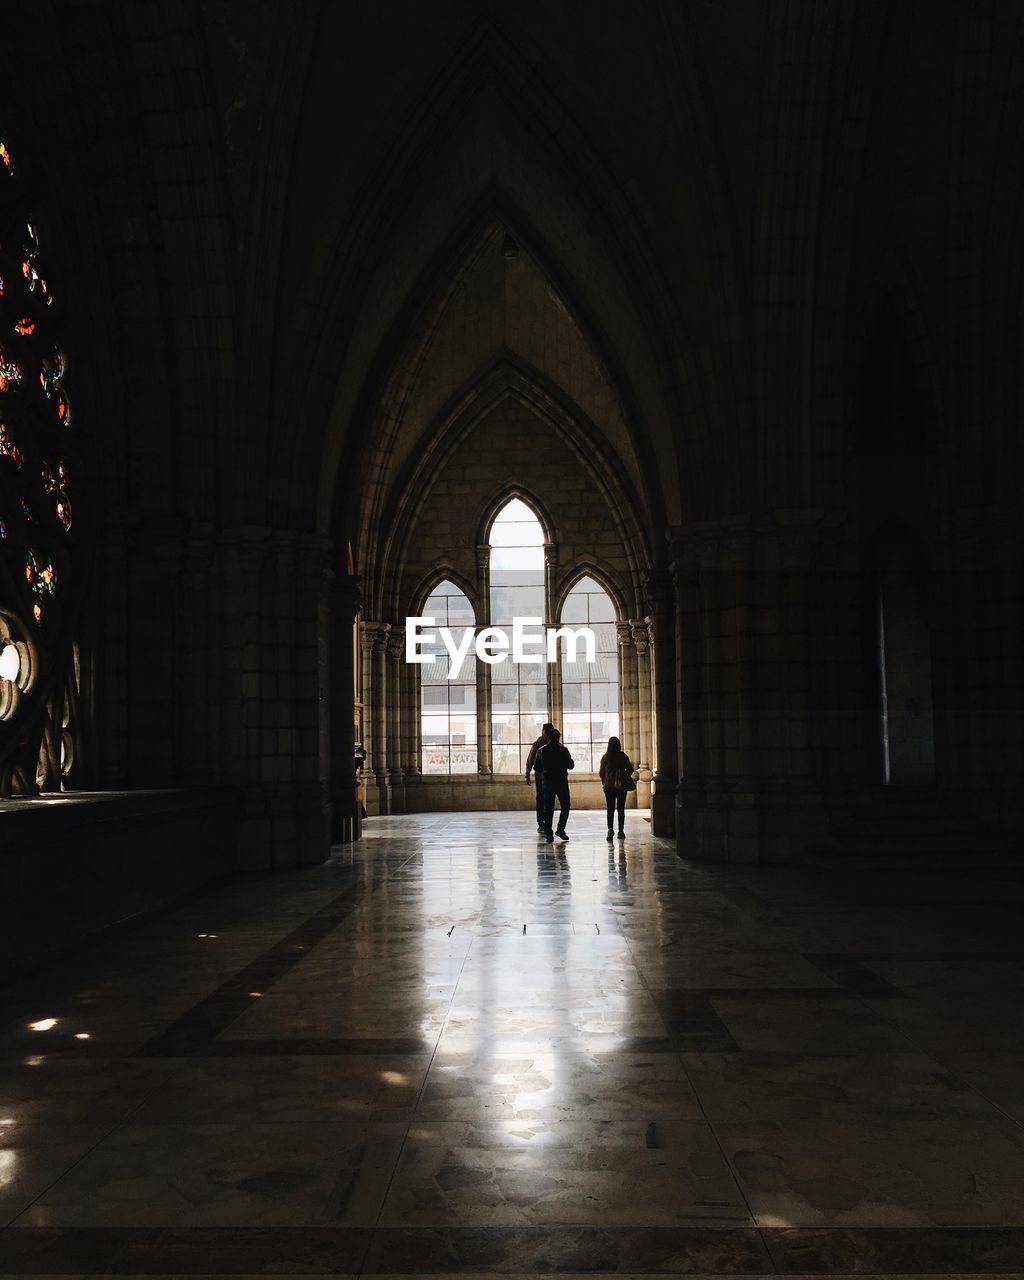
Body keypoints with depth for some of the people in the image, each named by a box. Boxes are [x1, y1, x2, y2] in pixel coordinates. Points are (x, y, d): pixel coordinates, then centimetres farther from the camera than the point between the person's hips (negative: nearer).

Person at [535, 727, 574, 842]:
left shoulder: (541, 751, 0)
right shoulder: (563, 750, -7)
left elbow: (536, 767, 3)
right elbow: (571, 765, -2)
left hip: (548, 782, 2)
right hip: (562, 782, -2)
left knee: (548, 808, 5)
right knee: (565, 807, 10)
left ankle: (548, 834, 2)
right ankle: (560, 829, 0)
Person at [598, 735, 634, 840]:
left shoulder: (605, 757, -4)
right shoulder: (623, 756, -4)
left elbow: (601, 773, 0)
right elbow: (630, 770, 2)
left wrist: (604, 782, 17)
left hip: (609, 786, 0)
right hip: (622, 786, 0)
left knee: (610, 809, 4)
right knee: (621, 809, 8)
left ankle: (610, 828, -16)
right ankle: (621, 831, 7)